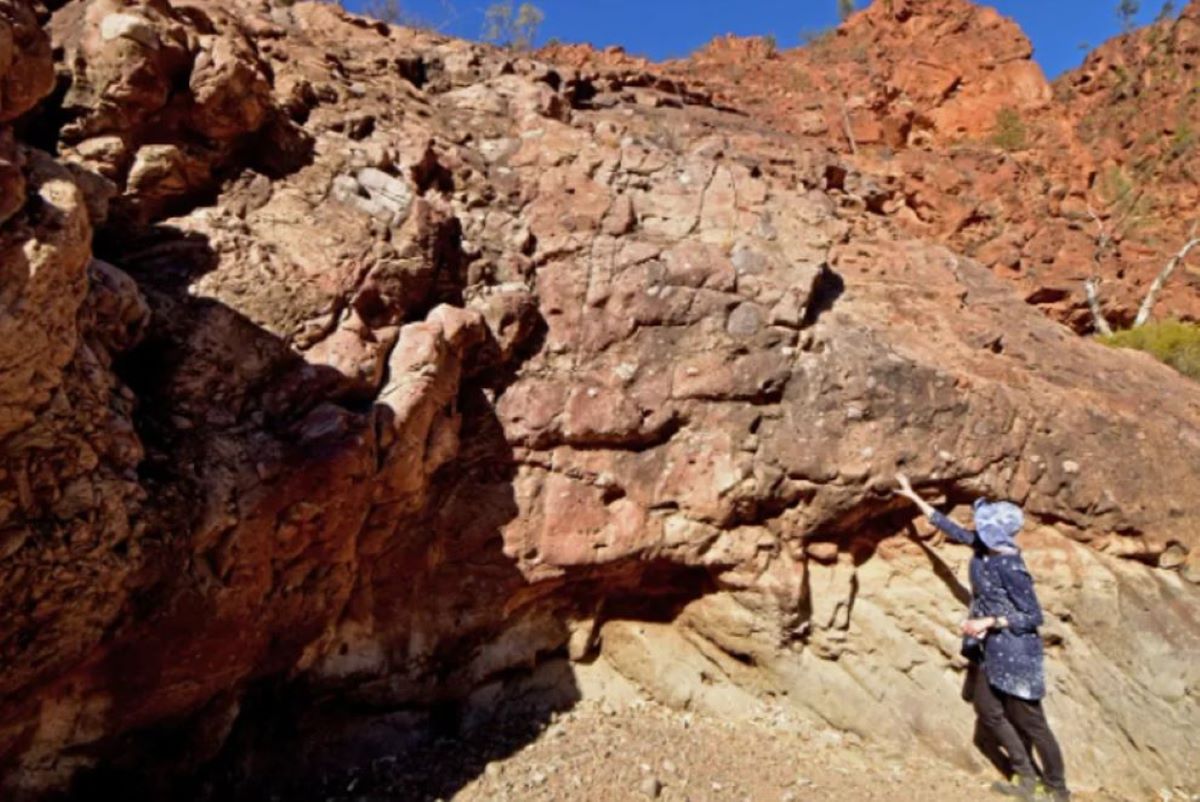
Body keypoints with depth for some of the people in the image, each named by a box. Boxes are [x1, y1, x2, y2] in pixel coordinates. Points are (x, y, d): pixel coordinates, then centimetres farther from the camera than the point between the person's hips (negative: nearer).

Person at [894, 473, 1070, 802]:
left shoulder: (1010, 567, -26)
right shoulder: (982, 546, -4)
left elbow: (1034, 616, -21)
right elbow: (950, 527, 9)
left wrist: (989, 622, -23)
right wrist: (913, 497, 11)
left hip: (1015, 652, -9)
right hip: (993, 651, 9)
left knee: (1029, 721, 3)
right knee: (987, 708, 14)